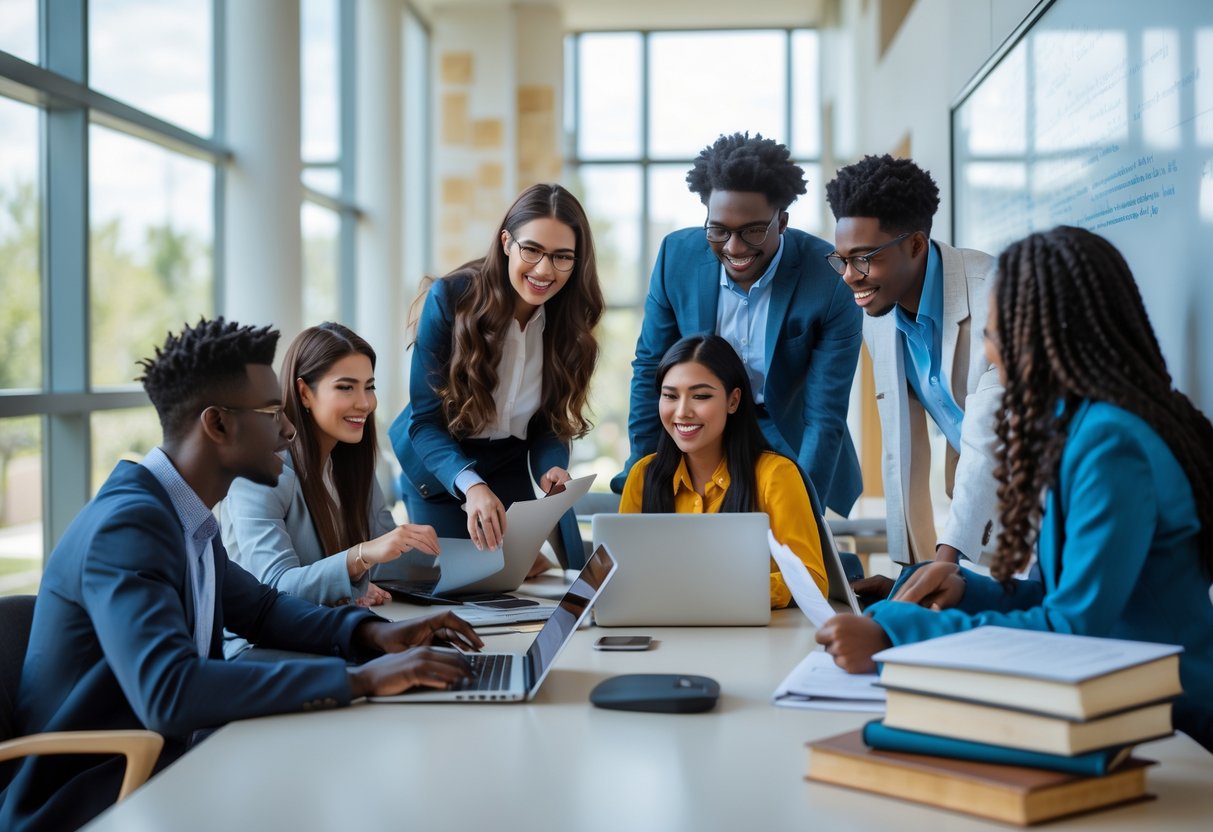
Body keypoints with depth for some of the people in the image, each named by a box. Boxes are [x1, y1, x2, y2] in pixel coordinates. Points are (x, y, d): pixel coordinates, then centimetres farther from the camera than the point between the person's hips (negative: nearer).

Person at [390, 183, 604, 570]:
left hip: (510, 467, 3)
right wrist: (471, 486, -41)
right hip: (440, 468, -3)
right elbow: (425, 421, -23)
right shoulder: (451, 298, -23)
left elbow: (550, 422, -3)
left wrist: (552, 468, -27)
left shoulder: (569, 320, -11)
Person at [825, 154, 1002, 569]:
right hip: (976, 491, 6)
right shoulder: (878, 316, -3)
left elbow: (988, 444, -30)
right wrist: (910, 565, 0)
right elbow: (902, 449, 2)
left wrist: (943, 563, -34)